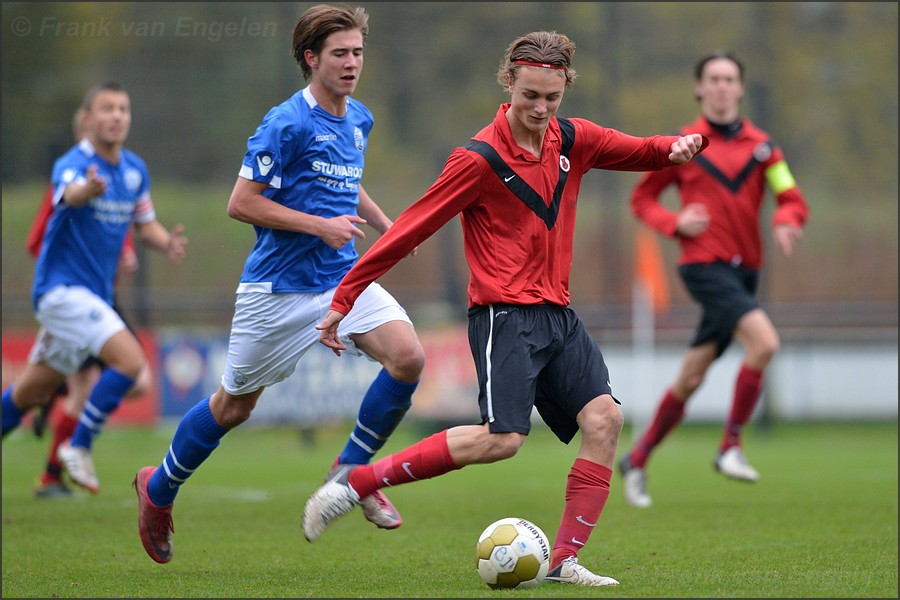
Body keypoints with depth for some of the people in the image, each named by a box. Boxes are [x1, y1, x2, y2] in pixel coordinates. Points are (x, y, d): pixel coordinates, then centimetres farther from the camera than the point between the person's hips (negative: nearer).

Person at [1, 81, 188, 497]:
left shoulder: (135, 170, 7)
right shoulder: (72, 164, -17)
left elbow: (145, 224, 19)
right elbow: (70, 194, -40)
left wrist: (167, 243, -4)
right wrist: (86, 189, -65)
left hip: (94, 295, 8)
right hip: (62, 287, -8)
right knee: (130, 359, -23)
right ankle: (79, 447, -9)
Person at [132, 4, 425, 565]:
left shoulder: (359, 120, 8)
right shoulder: (287, 124, -16)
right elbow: (241, 203, -17)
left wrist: (383, 224, 12)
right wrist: (321, 226, -21)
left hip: (344, 277, 6)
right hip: (280, 284, -6)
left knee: (408, 357, -18)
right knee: (234, 406, 7)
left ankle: (352, 470, 2)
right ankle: (158, 489, 31)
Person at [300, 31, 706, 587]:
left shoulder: (574, 141, 7)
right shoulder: (480, 159, -11)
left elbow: (644, 151, 21)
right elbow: (410, 230, -9)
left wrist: (681, 144, -4)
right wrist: (343, 299, -8)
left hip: (558, 314, 7)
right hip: (504, 315, -7)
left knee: (605, 419, -10)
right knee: (502, 439, -22)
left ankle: (564, 561, -6)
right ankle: (355, 482, -14)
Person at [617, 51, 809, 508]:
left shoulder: (760, 145, 9)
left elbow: (792, 199, 5)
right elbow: (642, 199, 10)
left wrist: (785, 222, -19)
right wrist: (675, 223, -9)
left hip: (744, 269, 4)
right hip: (704, 263, -4)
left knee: (691, 378, 7)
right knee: (764, 342, -25)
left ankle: (637, 459, 24)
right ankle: (730, 447, -14)